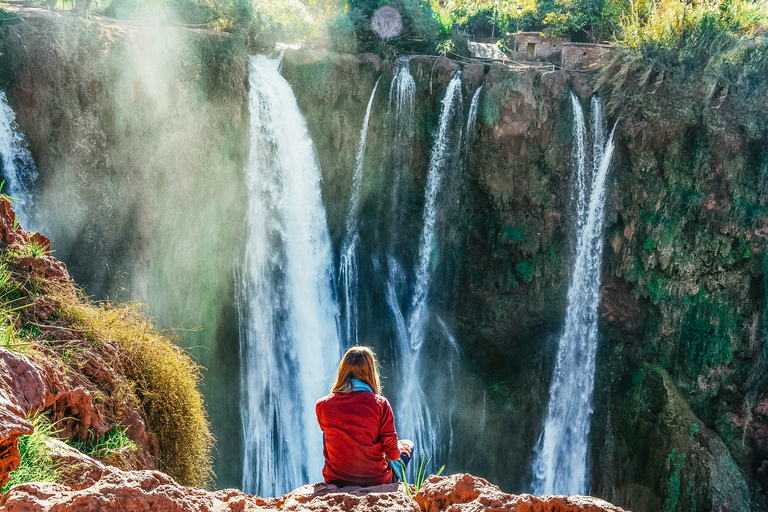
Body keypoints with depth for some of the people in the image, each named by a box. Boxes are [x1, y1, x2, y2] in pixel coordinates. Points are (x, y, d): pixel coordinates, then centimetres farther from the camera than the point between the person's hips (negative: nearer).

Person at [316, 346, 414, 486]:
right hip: (377, 480, -2)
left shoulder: (322, 405, -9)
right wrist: (398, 448, 12)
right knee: (408, 445, 27)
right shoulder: (380, 404, -18)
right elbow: (392, 454, -13)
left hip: (335, 480, 2)